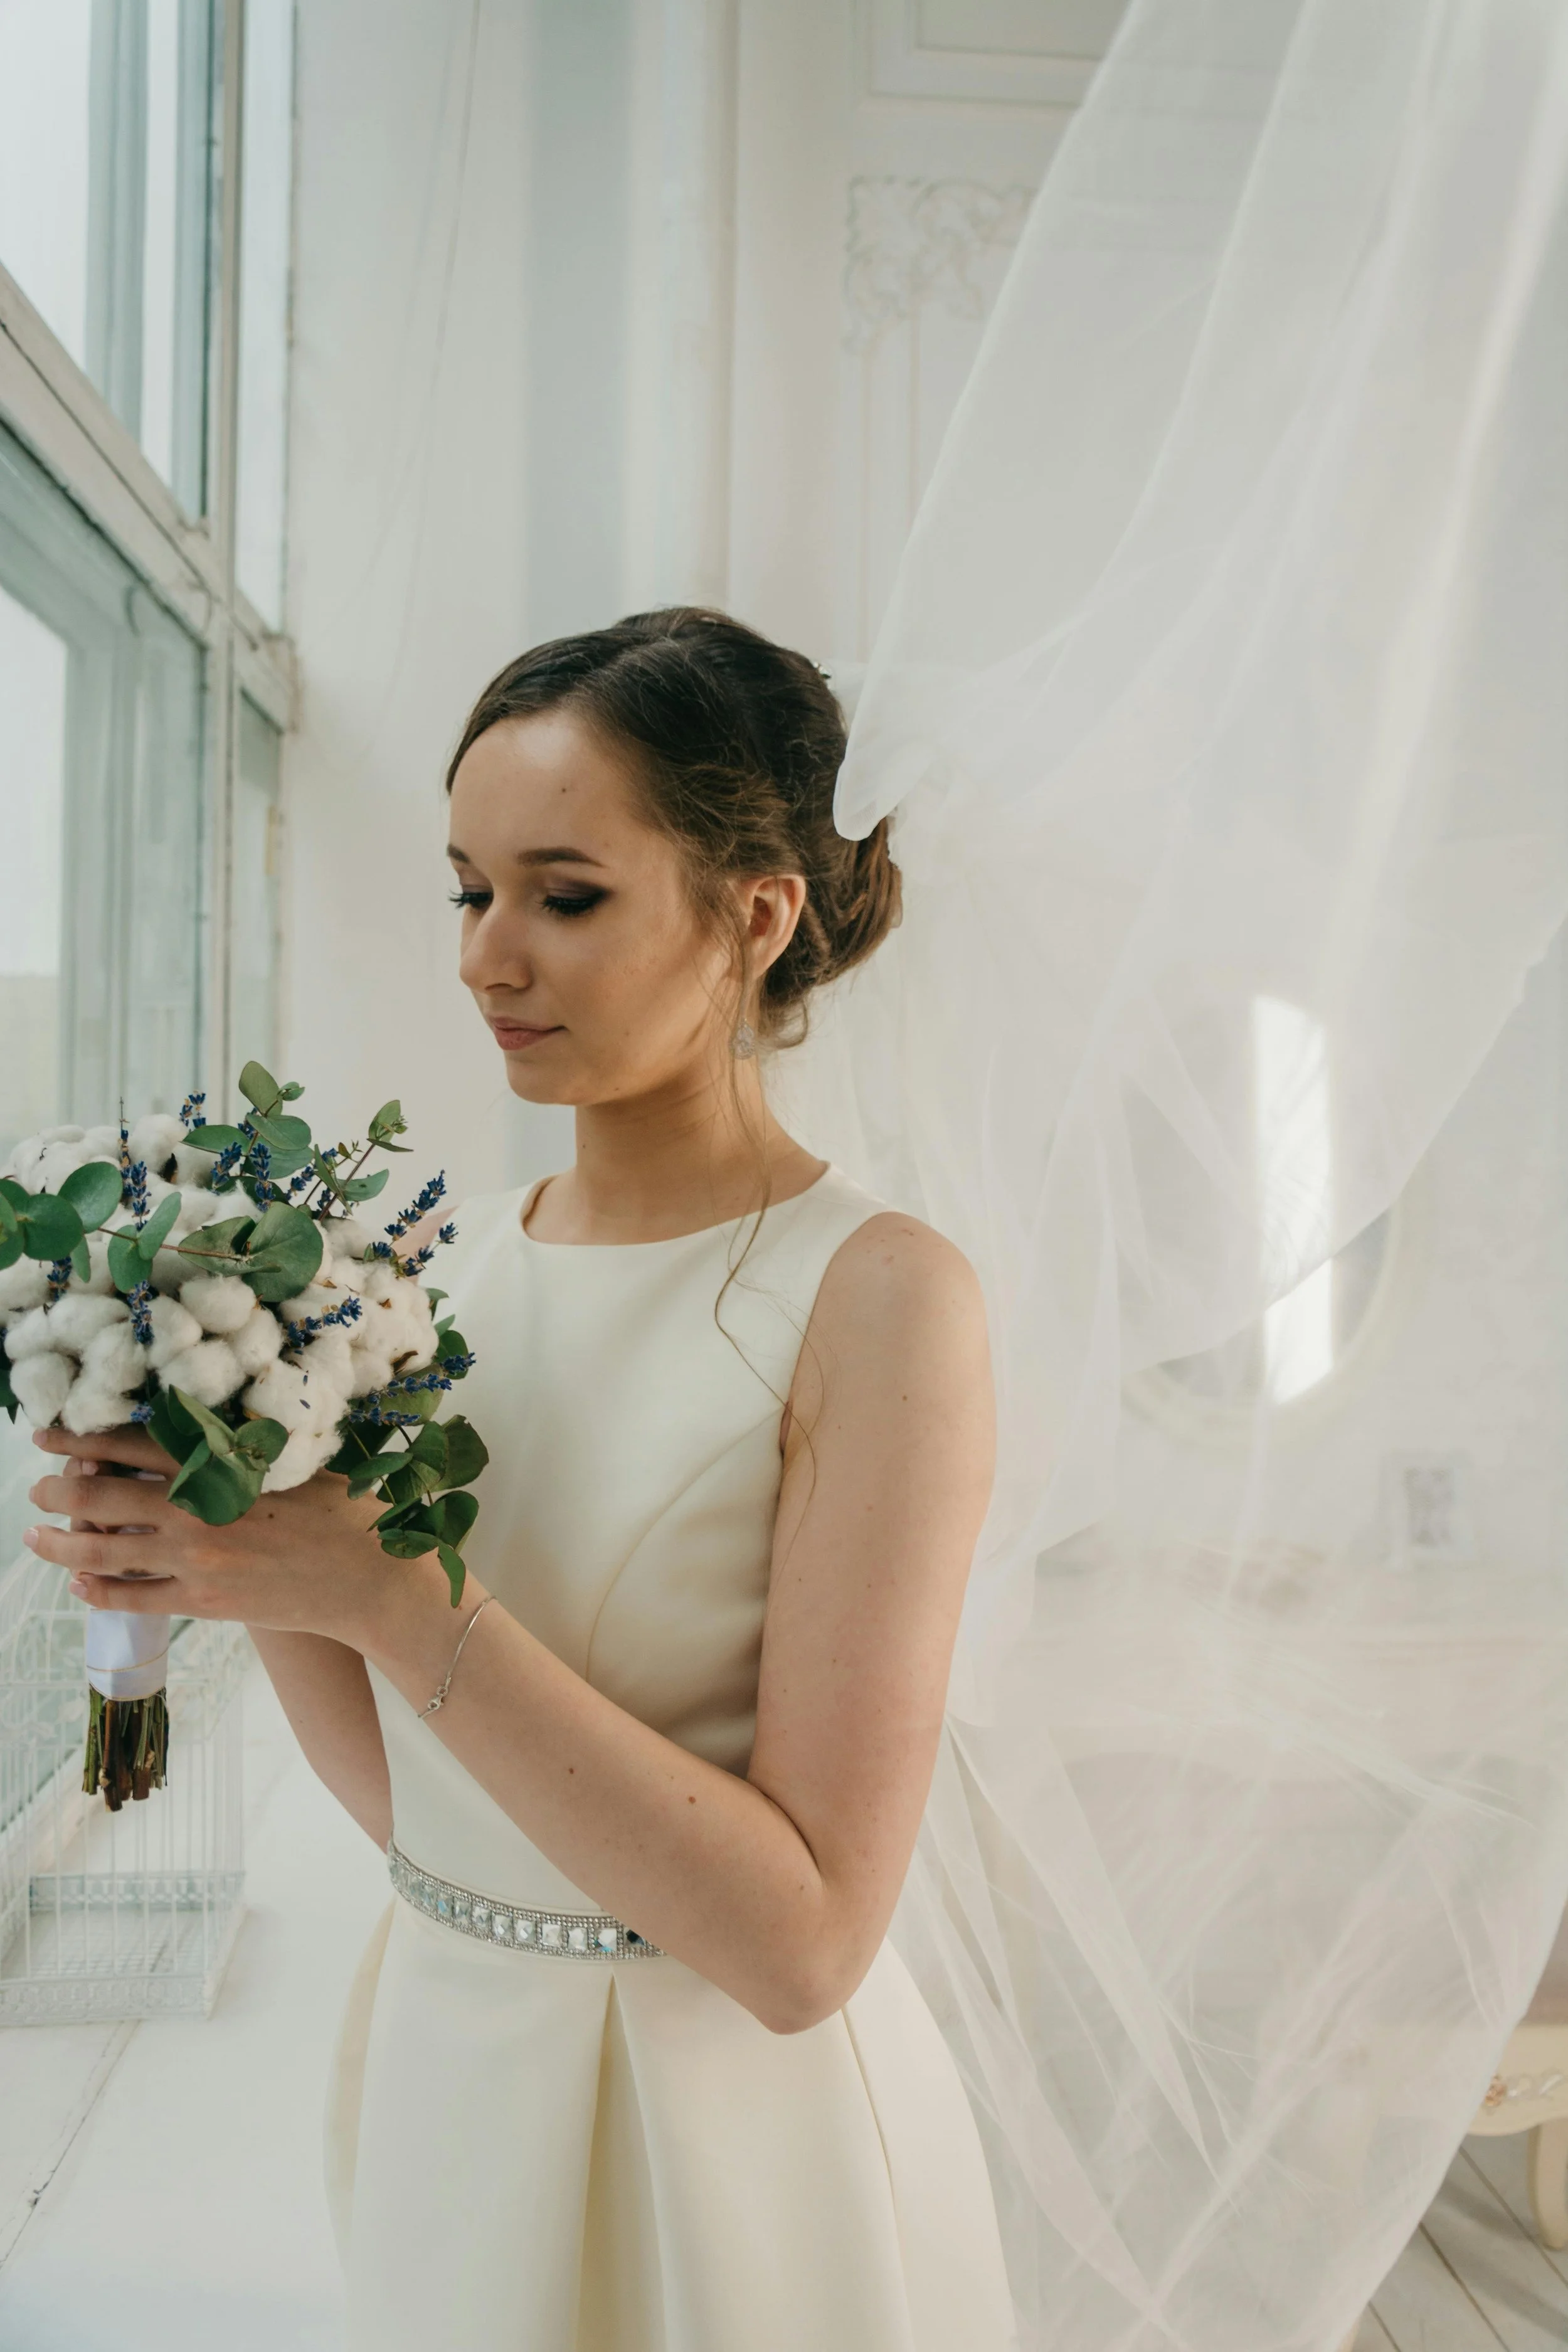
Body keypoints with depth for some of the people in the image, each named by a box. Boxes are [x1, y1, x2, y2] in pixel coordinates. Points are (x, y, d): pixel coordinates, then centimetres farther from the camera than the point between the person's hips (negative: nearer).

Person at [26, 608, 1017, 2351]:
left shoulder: (876, 1294, -20)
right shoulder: (449, 1258, -3)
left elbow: (801, 1937, -23)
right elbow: (409, 1797, 3)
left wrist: (393, 1595, -27)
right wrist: (242, 1569, -14)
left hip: (728, 2139, -4)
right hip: (440, 2069, 5)